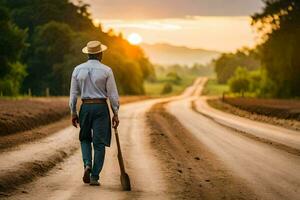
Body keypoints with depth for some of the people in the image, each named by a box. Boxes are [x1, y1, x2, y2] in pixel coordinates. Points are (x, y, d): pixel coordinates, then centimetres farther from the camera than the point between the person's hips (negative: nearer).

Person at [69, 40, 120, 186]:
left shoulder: (78, 69, 1)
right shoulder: (106, 70, -6)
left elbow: (73, 93, 3)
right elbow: (113, 94, -6)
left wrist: (73, 113, 10)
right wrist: (115, 114, 1)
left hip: (85, 107, 2)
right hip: (101, 108, -2)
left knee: (85, 138, 21)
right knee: (99, 143, 3)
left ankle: (87, 164, -4)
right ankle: (94, 177, 0)